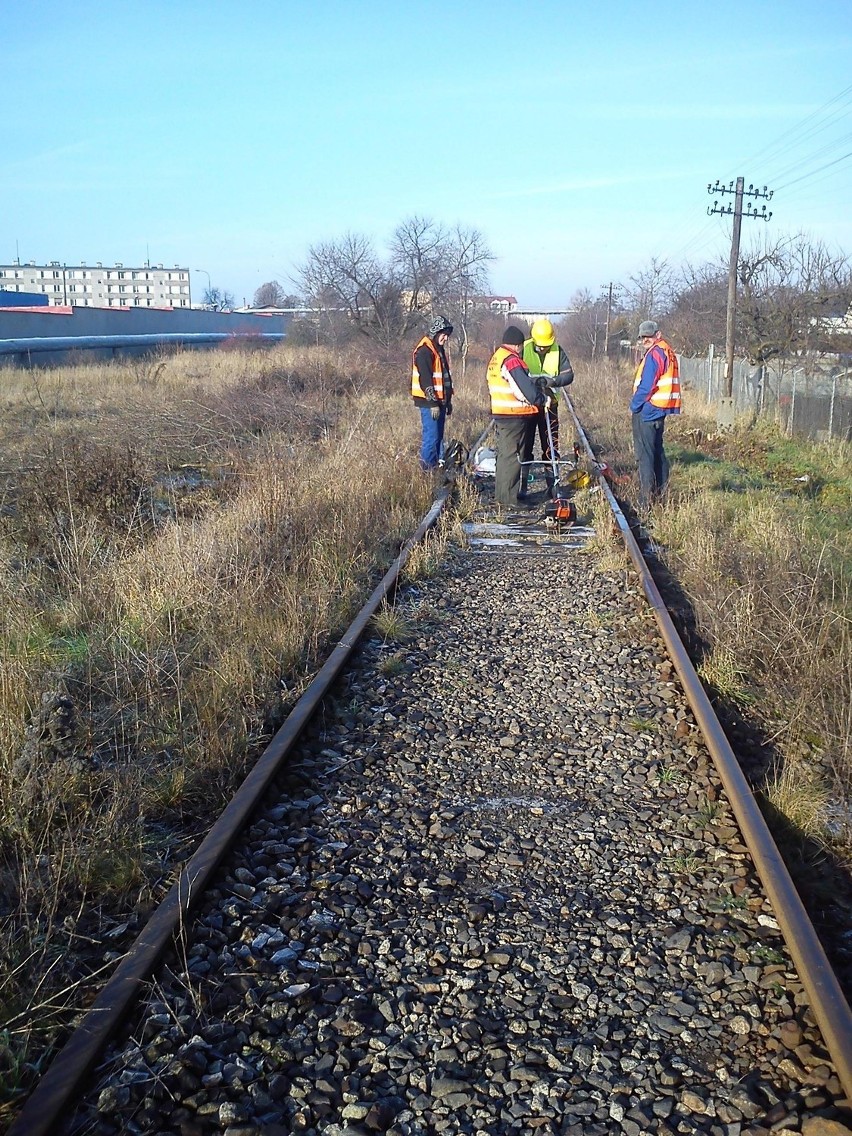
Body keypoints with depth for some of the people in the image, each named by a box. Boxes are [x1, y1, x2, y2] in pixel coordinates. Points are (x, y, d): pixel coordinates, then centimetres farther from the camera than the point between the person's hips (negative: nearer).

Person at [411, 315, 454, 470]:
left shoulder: (439, 349, 17)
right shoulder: (424, 351, -14)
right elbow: (425, 380, -19)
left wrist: (448, 401, 22)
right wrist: (433, 403, -21)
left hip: (439, 400, 10)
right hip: (429, 402, -10)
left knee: (439, 436, 12)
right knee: (431, 436, -9)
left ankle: (439, 466, 17)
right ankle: (428, 468, -4)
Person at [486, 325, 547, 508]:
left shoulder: (496, 358, 14)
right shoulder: (512, 360, -17)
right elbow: (526, 388, -19)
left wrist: (535, 380, 15)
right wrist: (543, 399, -6)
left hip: (500, 414, 10)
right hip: (514, 416, -10)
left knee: (504, 454, 17)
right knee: (512, 456, -6)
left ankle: (500, 493, 24)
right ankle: (509, 497, -5)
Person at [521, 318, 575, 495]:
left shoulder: (558, 351, -2)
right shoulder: (523, 349, -7)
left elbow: (568, 375, -4)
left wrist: (553, 381, -24)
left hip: (549, 404, 1)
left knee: (551, 445, 6)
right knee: (525, 445, 3)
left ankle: (551, 483, 14)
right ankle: (522, 485, 8)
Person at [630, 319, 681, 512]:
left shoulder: (654, 354, -14)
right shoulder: (668, 352, 16)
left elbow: (646, 386, -18)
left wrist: (634, 406, -7)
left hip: (647, 410, -10)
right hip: (661, 410, 10)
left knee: (644, 455, -8)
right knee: (657, 451, 18)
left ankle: (646, 500, -9)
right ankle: (661, 489, 25)